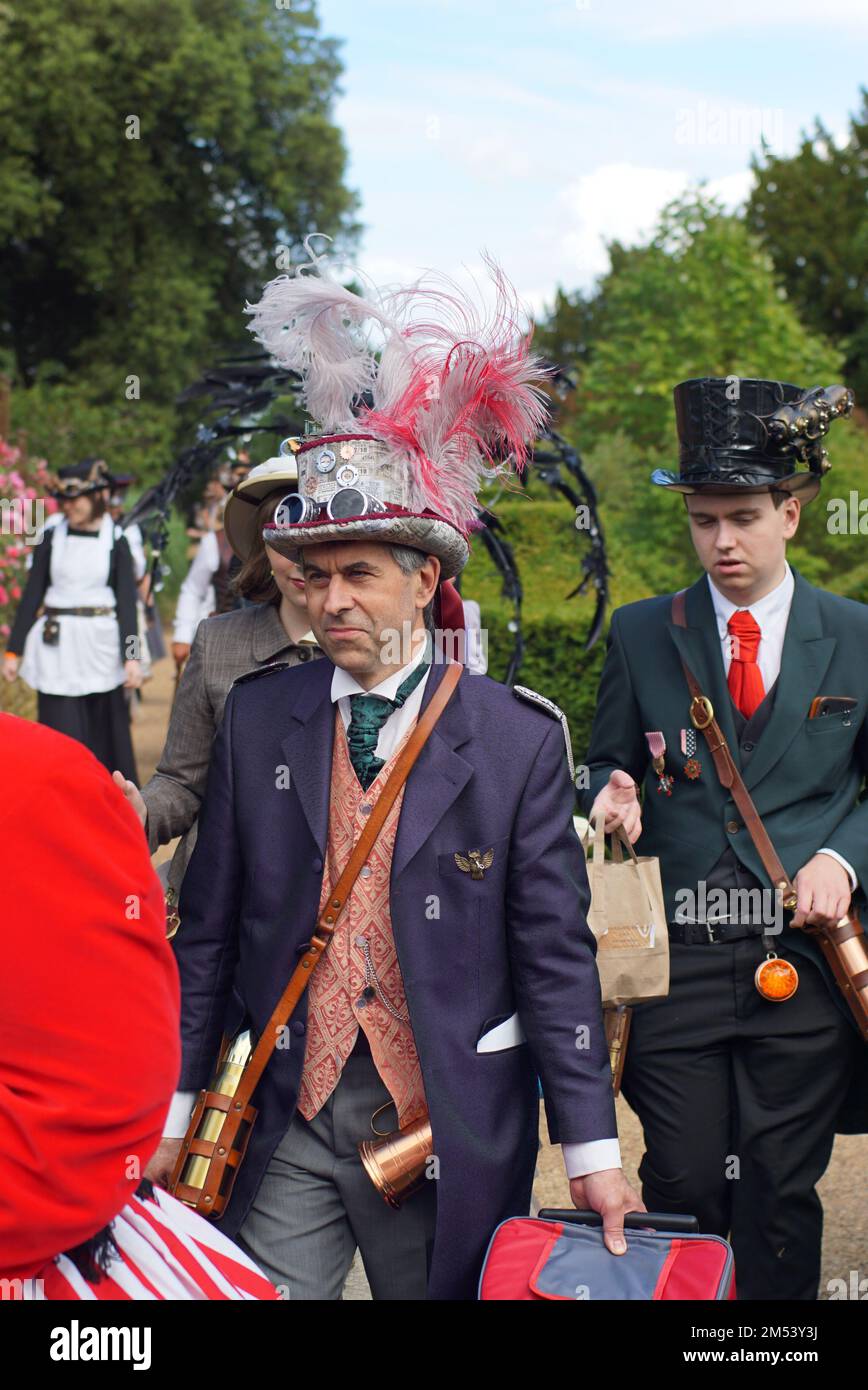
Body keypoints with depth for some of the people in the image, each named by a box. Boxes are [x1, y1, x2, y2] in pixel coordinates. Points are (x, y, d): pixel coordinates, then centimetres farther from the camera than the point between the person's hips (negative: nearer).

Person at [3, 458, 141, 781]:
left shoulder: (116, 543, 1)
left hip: (101, 645, 0)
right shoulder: (51, 538, 3)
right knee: (62, 733, -1)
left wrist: (131, 656, -7)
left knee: (105, 733, 6)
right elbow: (31, 596, 6)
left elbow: (127, 603, 0)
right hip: (57, 648, 1)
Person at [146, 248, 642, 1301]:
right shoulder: (258, 718, 3)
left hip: (454, 1132, -1)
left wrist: (591, 1153, -6)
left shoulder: (519, 741, -5)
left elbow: (556, 955, -5)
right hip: (282, 1122, 2)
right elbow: (209, 931, 6)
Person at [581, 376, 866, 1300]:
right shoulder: (640, 635, 7)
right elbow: (607, 762, 14)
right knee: (684, 1184, 1)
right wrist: (614, 794, -9)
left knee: (781, 1191, 5)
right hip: (678, 956, 0)